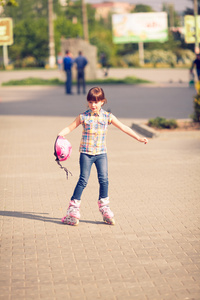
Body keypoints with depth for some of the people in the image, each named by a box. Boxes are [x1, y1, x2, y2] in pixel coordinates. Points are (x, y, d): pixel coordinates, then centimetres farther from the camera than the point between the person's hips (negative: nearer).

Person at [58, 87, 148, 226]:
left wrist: (138, 138, 4)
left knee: (104, 179, -5)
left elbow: (123, 127, 6)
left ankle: (104, 207, 10)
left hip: (101, 153, 2)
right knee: (83, 180, -5)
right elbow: (70, 128, 2)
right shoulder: (83, 117, 0)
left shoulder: (108, 116, 4)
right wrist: (60, 135, -18)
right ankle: (73, 209, 1)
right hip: (86, 152, -2)